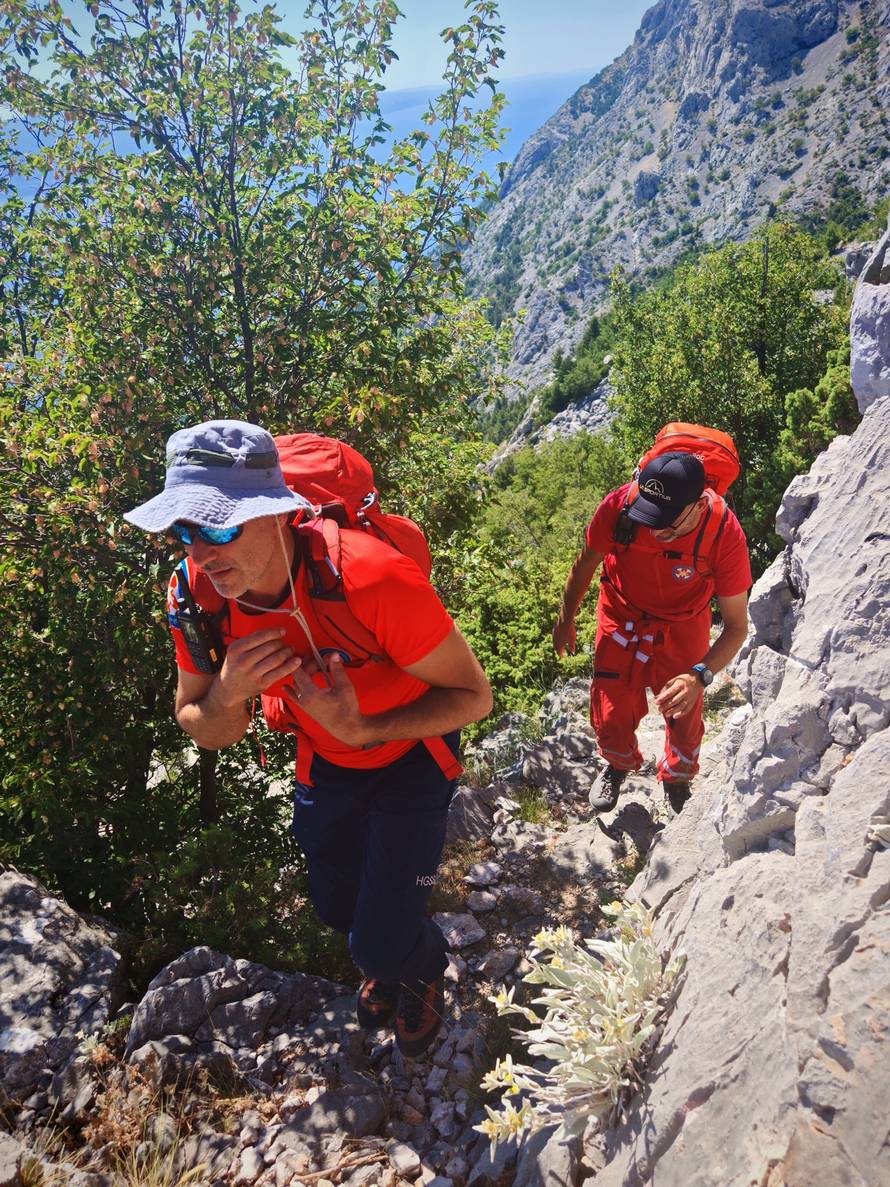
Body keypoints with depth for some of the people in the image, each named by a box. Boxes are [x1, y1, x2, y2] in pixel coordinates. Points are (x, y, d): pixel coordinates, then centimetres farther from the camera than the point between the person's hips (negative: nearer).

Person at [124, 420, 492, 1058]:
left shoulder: (372, 578, -40)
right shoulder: (197, 597, -23)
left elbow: (474, 695, -27)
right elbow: (205, 733, -10)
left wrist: (364, 730, -40)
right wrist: (228, 694, -34)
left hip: (412, 750, -4)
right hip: (324, 760, 5)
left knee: (382, 943, -5)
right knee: (337, 904, 23)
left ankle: (425, 967, 35)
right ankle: (388, 962, 61)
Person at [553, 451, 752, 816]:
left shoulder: (725, 535, -34)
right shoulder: (618, 506, -32)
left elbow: (737, 626, -24)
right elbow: (585, 564, -9)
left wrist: (699, 676, -41)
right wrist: (566, 618, 5)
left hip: (681, 630, 0)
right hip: (621, 618, 1)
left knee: (684, 717, 13)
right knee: (611, 716, 6)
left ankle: (677, 778, 49)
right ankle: (619, 764, 44)